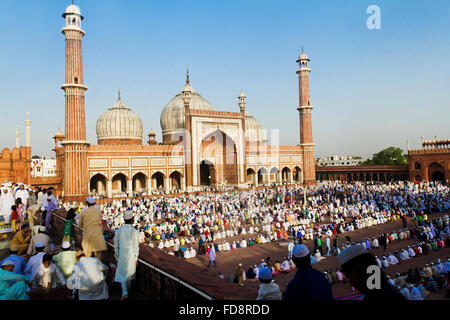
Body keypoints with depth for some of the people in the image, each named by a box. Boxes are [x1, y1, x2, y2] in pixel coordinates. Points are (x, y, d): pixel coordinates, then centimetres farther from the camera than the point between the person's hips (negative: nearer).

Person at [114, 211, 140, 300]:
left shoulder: (118, 231, -4)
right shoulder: (134, 231, -13)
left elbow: (116, 246, 3)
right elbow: (136, 247, -9)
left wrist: (117, 257, 14)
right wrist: (136, 259, 2)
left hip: (122, 255, 2)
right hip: (131, 256, -2)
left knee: (122, 273, 13)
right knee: (129, 273, 13)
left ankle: (124, 292, 2)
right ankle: (128, 290, 26)